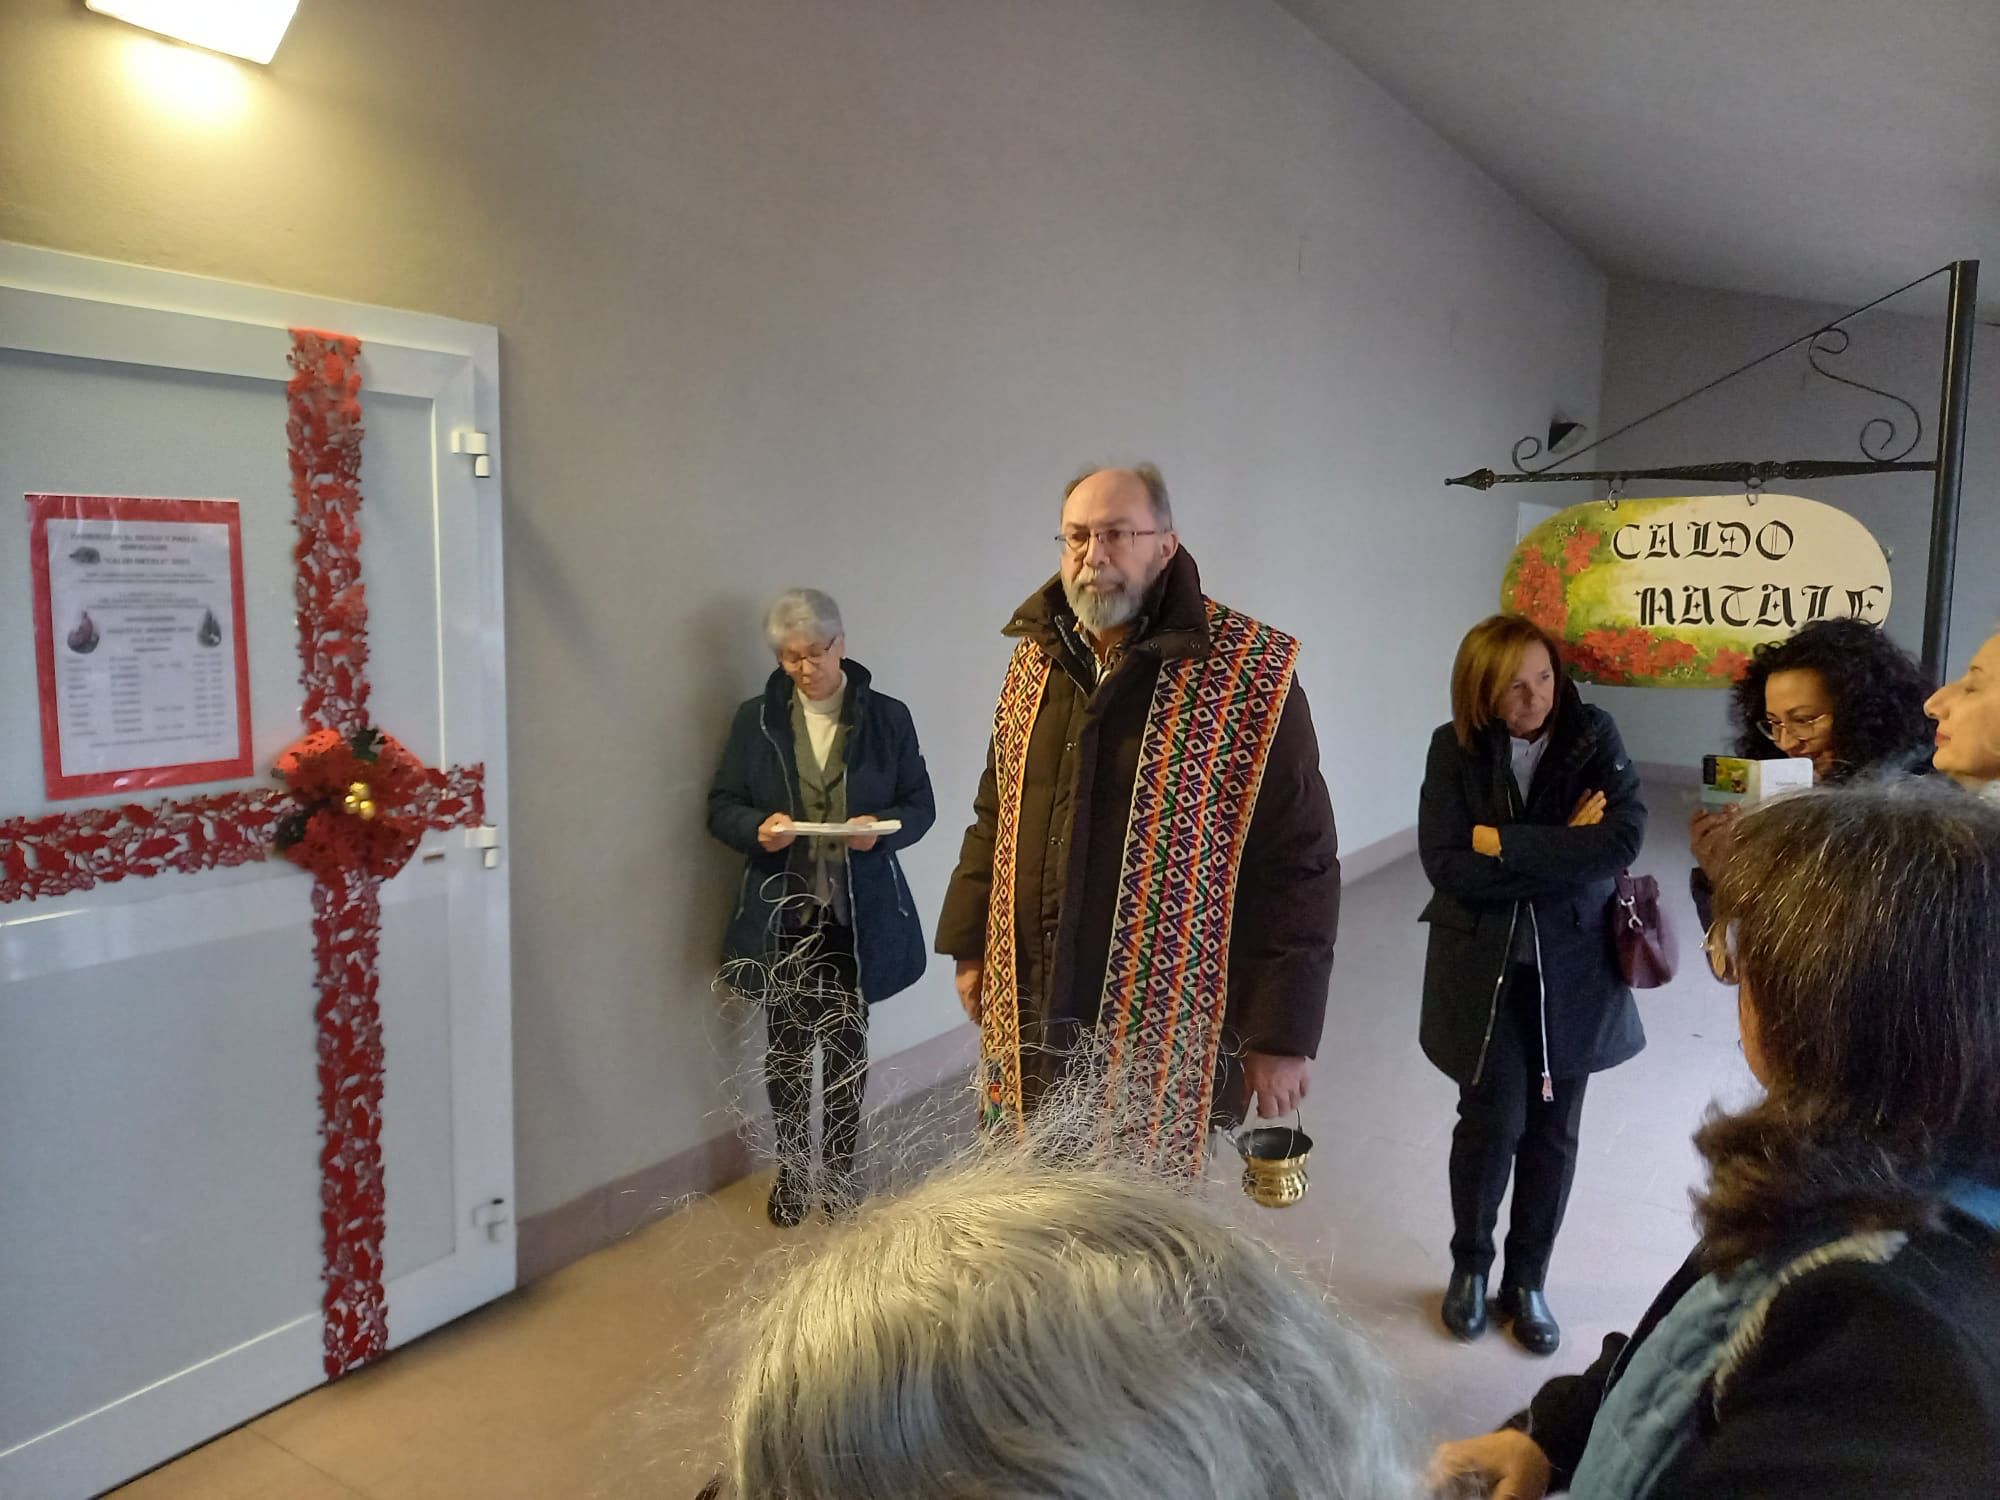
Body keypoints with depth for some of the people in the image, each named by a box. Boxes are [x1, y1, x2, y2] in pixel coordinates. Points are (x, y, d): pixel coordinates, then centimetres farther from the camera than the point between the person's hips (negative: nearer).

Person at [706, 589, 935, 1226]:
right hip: (780, 912, 1)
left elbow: (920, 804, 3)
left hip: (860, 914, 0)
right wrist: (757, 829, -17)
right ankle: (791, 1169, 28)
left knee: (848, 1043, 10)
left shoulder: (887, 717, 0)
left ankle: (839, 1167, 27)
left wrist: (883, 828, -19)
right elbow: (721, 806, 5)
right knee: (788, 1044, 11)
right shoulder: (755, 719, 3)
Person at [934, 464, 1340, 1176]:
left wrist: (1283, 1035, -9)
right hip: (1028, 1019, 5)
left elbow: (1298, 868, -10)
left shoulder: (1252, 676, -12)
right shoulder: (1033, 662, 6)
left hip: (1165, 1034, -5)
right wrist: (970, 948, 15)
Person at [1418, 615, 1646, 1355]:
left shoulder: (1593, 737, -6)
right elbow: (1445, 864, -16)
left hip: (1572, 966, 1)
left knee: (1553, 1130, 10)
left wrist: (1505, 844, -20)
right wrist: (1562, 854, -18)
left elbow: (1622, 837, -20)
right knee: (1494, 1120, -2)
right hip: (1481, 966, -1)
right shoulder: (1454, 748, -7)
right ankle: (1470, 1265, 25)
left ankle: (1528, 1280, 31)